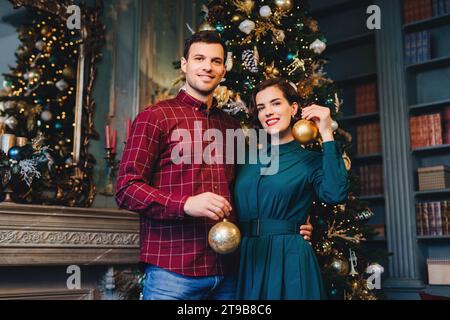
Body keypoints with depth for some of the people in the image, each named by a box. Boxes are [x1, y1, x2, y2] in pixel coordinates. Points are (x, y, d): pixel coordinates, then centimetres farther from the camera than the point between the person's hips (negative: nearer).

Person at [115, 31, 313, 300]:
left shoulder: (232, 127, 16)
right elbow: (127, 189, -7)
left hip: (228, 270, 5)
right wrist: (186, 205, -21)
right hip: (173, 270, -5)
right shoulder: (155, 117, -1)